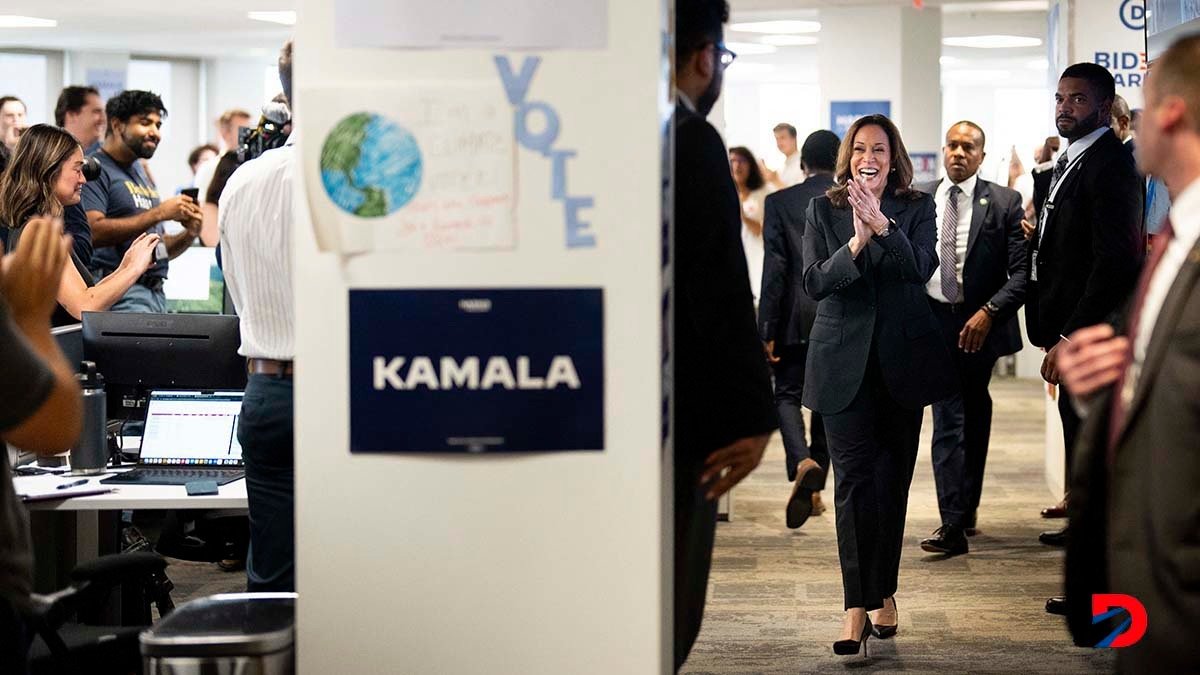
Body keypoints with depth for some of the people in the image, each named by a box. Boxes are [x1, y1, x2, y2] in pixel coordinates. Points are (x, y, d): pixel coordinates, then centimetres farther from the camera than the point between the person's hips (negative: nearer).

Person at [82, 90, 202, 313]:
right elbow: (93, 232, -18)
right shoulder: (95, 170, -2)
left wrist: (189, 235, 6)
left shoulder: (143, 175, 24)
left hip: (157, 293, 8)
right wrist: (159, 213, -15)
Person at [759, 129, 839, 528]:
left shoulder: (779, 203, -4)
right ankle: (813, 487, 16)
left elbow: (774, 268, -8)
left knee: (788, 394, 7)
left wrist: (767, 330, -5)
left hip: (796, 319, -2)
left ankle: (801, 461, -20)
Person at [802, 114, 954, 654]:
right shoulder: (823, 210, 4)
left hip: (901, 360, 1)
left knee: (893, 479, 7)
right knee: (854, 479, -10)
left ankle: (883, 593, 20)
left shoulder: (917, 208, 4)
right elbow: (814, 283, -7)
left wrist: (882, 226, -27)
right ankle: (859, 607, -14)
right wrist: (856, 243, -23)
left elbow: (922, 267, -13)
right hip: (844, 362, -1)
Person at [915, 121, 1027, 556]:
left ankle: (966, 505, 28)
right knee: (948, 418, -7)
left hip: (981, 322, 0)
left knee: (974, 415, 14)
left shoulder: (1005, 203, -3)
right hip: (933, 320, 0)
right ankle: (954, 523, -8)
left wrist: (989, 312, -18)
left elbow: (1021, 272, -7)